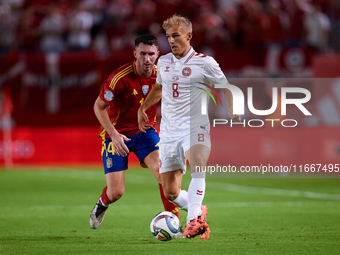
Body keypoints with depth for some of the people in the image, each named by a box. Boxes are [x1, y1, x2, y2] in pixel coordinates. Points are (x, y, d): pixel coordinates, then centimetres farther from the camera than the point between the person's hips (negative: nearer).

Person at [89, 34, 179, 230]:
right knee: (116, 192, -5)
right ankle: (102, 204, 33)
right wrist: (114, 135, -23)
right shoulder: (120, 77, -23)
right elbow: (99, 107, -14)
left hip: (146, 130, 3)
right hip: (117, 133, -3)